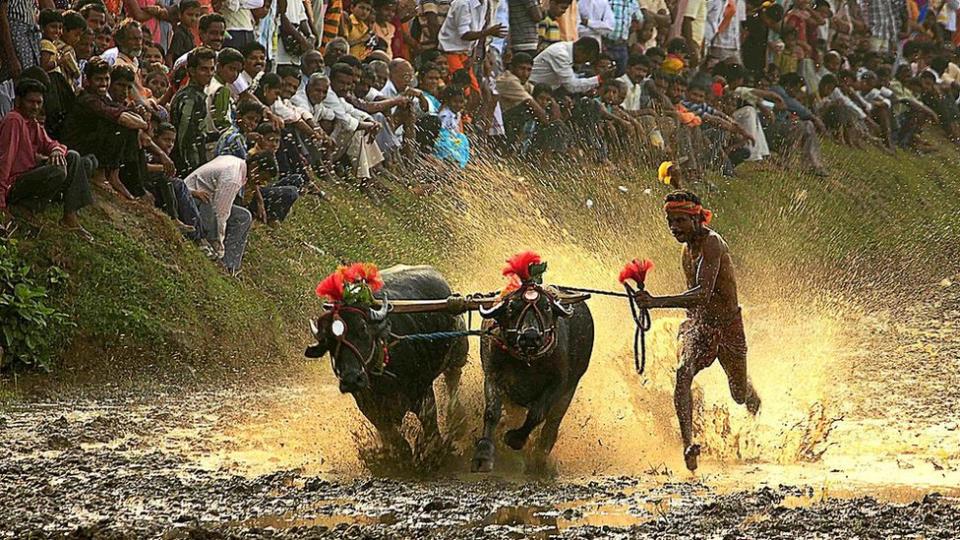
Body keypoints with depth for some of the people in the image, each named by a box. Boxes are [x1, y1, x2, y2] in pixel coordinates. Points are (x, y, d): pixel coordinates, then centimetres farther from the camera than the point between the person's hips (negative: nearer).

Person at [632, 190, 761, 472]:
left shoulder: (711, 243, -22)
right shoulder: (687, 249, 6)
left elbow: (703, 293, -36)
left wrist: (658, 302, -45)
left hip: (728, 324, -5)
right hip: (697, 324, 5)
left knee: (741, 396, 13)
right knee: (682, 374, -26)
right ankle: (688, 445, -40)